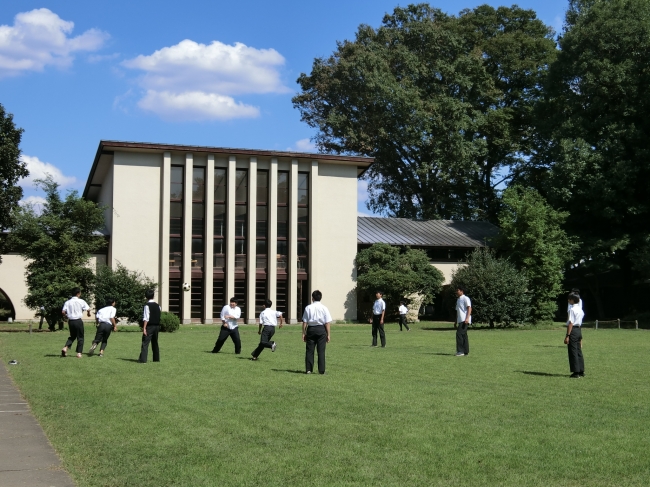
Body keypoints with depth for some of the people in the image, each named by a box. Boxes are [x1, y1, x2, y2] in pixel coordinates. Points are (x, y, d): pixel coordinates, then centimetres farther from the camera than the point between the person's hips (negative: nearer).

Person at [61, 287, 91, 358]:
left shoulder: (67, 302, 3)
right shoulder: (81, 301, -6)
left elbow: (63, 312, -5)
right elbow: (88, 309, -8)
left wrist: (66, 316, 16)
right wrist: (88, 313, 14)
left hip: (70, 321, 4)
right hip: (78, 321, -4)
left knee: (72, 336, 20)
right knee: (80, 337, 7)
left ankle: (66, 347, -1)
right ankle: (79, 353, 3)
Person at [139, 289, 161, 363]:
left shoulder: (147, 305, -11)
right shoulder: (158, 305, 8)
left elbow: (146, 318, -16)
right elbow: (159, 316, 10)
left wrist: (144, 328, -15)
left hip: (149, 326, -6)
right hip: (157, 326, 6)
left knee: (145, 343, -7)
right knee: (155, 343, 17)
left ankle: (143, 359, -15)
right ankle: (156, 358, 23)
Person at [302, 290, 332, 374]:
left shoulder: (308, 308, 0)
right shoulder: (324, 308, -1)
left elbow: (304, 322, 0)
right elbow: (327, 323, -3)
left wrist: (304, 333, 6)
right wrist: (328, 334, 3)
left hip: (311, 329, 0)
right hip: (321, 329, 0)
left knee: (309, 350, 7)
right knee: (321, 351, 4)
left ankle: (308, 369, 6)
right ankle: (321, 370, 2)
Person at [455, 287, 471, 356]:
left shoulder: (465, 299, -6)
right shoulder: (458, 300, 22)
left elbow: (469, 308, -15)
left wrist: (467, 318, -26)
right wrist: (456, 322, 24)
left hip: (464, 320, -9)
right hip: (460, 320, 9)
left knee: (459, 334, -16)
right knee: (464, 335, 9)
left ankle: (460, 351, -16)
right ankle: (466, 351, 11)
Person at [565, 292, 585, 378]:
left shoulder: (572, 310, -16)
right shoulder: (580, 310, 12)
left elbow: (571, 323, -20)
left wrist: (567, 335, -20)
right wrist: (580, 336, 24)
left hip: (573, 330, -9)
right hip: (579, 330, 9)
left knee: (573, 352, -3)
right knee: (578, 351, 14)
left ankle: (576, 372, -1)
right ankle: (581, 371, 20)